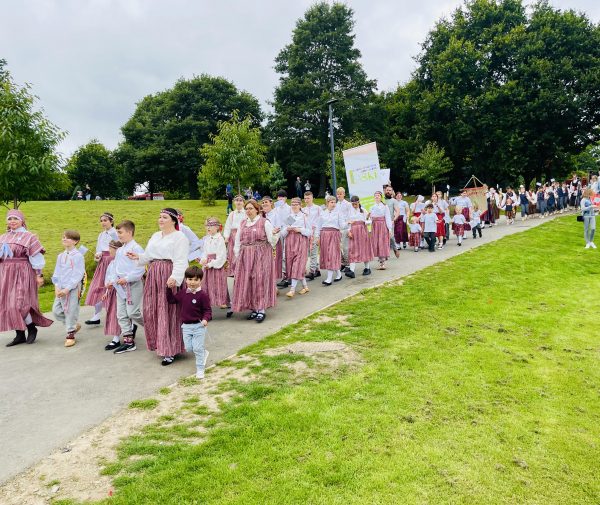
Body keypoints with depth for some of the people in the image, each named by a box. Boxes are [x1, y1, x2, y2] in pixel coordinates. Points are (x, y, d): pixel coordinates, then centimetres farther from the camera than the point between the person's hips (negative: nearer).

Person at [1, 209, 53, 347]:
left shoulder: (29, 237, -3)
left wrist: (39, 275, -9)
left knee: (19, 304, -11)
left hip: (22, 274, -6)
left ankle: (32, 328, 12)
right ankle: (20, 335, 14)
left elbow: (36, 257, -6)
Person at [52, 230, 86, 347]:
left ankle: (70, 335, 14)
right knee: (56, 311, 8)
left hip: (73, 289, -6)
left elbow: (78, 275, -13)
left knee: (71, 311, 0)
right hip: (61, 289, 7)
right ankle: (74, 325, 27)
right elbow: (57, 273, 11)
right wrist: (56, 287, -3)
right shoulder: (60, 256, 10)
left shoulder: (78, 256, -9)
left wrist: (67, 289, -17)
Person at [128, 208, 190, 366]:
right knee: (152, 311, 10)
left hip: (169, 277, -8)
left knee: (168, 313, -6)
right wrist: (138, 257, 0)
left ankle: (170, 352, 2)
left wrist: (174, 277, -27)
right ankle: (160, 344, 26)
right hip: (153, 275, 8)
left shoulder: (179, 237, -5)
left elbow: (181, 261, -15)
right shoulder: (155, 236, 19)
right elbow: (148, 256, 19)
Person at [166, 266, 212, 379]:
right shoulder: (182, 293, 3)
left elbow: (208, 310, -11)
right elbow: (171, 300, 13)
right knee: (188, 348, 8)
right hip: (186, 326, 5)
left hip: (199, 325, -5)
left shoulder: (202, 295, -13)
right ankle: (204, 353, 35)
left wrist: (205, 319, -29)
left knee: (197, 348, -2)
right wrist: (169, 289, 1)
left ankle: (200, 369, 12)